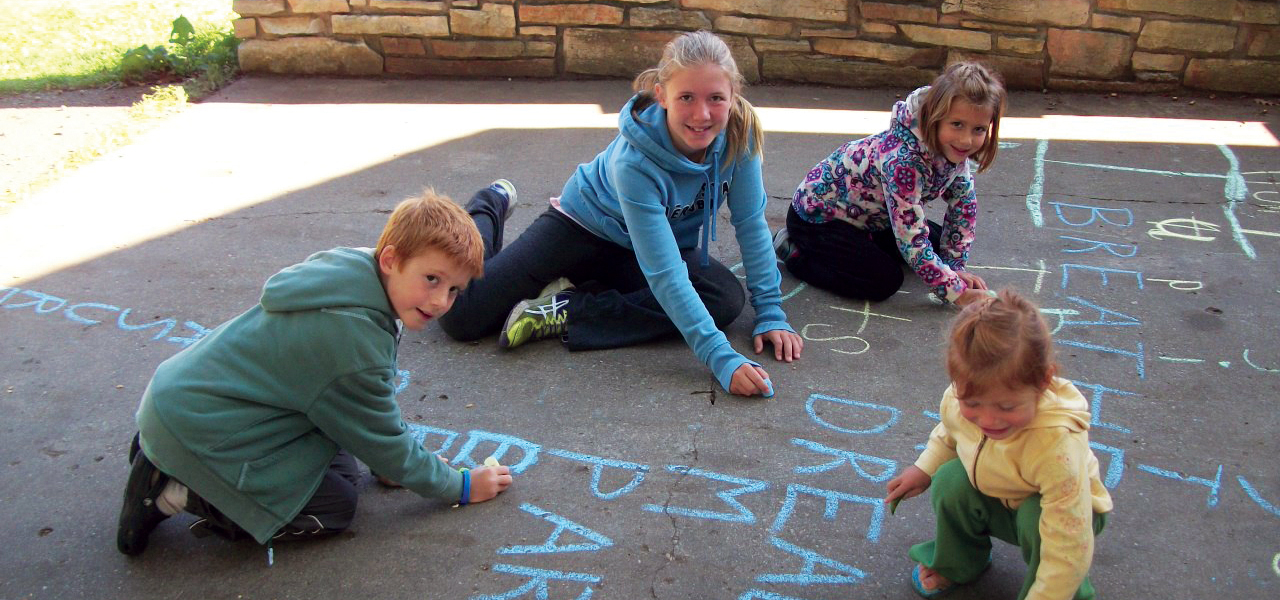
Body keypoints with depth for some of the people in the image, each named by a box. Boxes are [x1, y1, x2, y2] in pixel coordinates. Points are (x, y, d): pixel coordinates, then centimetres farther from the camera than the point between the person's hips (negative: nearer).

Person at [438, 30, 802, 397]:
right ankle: (487, 214, 20)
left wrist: (771, 313, -18)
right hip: (583, 228, -4)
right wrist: (720, 357, -45)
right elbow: (665, 275, -38)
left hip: (667, 242, 5)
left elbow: (751, 223, -14)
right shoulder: (634, 161, -36)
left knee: (726, 299, -26)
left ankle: (566, 312, -19)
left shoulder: (739, 130, -24)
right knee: (461, 318, -13)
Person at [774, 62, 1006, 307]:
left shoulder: (954, 148, -13)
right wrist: (955, 292, -30)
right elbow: (912, 240, -36)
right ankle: (795, 252, -4)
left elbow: (963, 204, 1)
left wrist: (954, 266, -4)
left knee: (939, 244, 9)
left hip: (865, 212, 9)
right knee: (884, 282, -21)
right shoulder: (904, 160, -38)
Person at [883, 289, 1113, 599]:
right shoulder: (956, 401, -25)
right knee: (950, 480, -21)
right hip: (999, 502, 5)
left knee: (1038, 518, -35)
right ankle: (956, 564, 9)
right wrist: (924, 468, -3)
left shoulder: (1058, 445, -44)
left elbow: (1069, 552, -39)